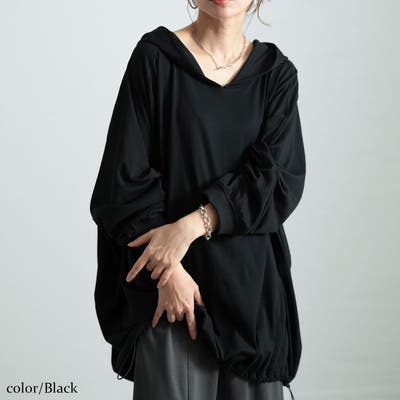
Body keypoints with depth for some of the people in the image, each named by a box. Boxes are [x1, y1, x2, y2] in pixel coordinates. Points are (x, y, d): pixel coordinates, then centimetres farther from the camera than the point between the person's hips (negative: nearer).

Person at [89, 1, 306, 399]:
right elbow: (126, 175, -7)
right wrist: (169, 271, -15)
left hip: (254, 281, 3)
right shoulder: (154, 57, -3)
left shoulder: (277, 73, 5)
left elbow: (282, 178, -6)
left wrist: (194, 224, -18)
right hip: (170, 286, -2)